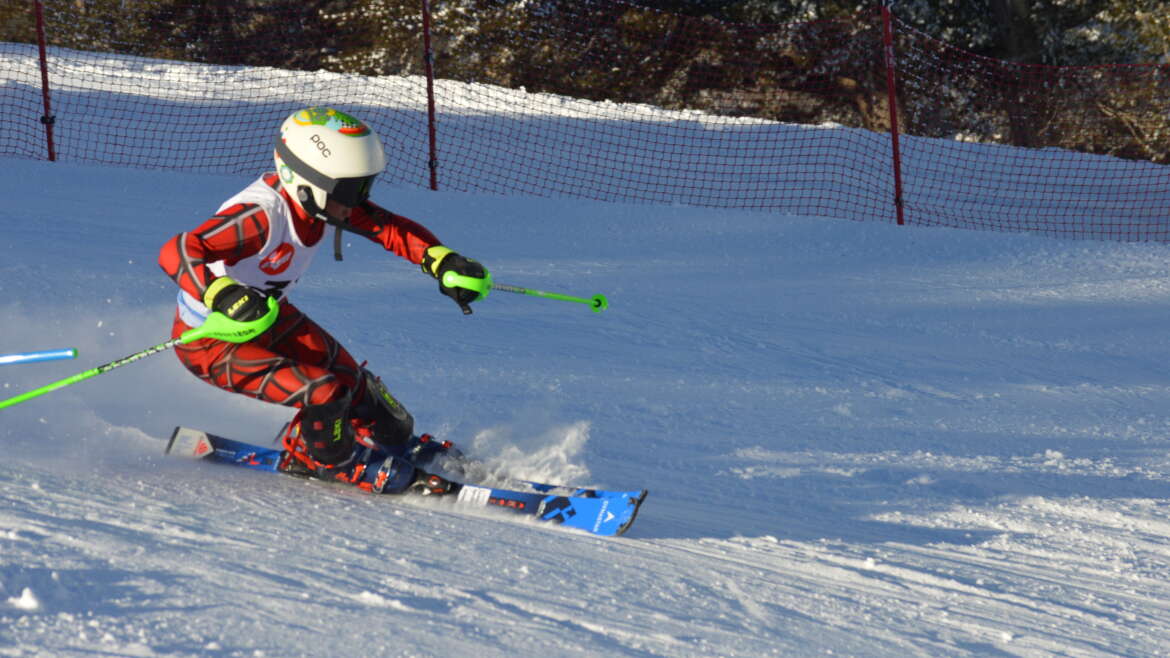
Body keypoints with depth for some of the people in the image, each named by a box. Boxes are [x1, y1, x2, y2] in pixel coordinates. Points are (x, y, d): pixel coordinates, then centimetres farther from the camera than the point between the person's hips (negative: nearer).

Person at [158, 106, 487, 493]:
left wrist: (443, 262, -20)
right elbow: (176, 253, -46)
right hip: (211, 341, -8)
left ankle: (397, 444, 41)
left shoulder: (322, 198, -13)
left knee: (350, 383, 11)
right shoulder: (262, 215, -37)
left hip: (268, 314, 8)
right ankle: (311, 460, 12)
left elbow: (389, 227, -4)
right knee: (324, 395, -20)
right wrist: (224, 296, -62)